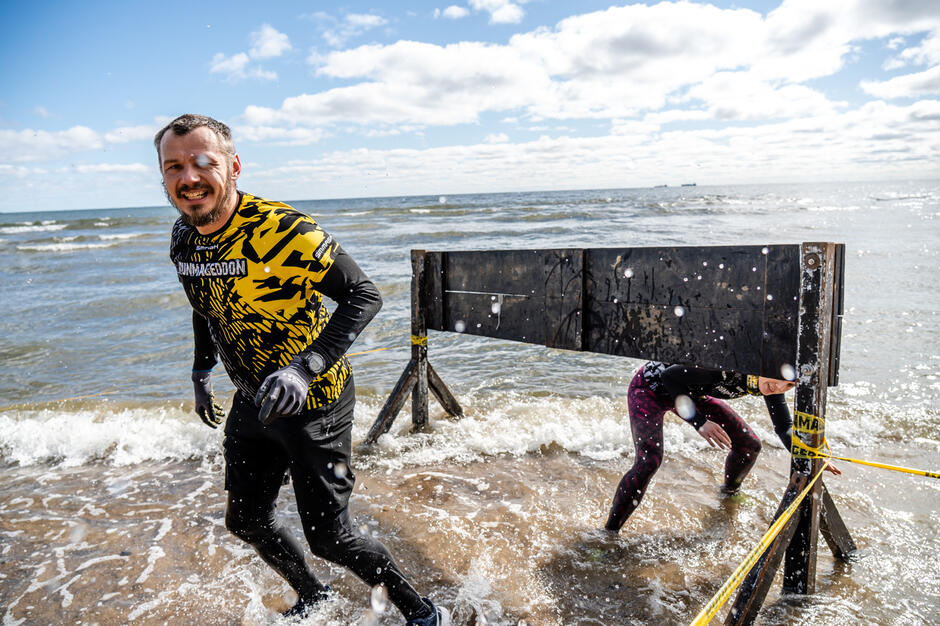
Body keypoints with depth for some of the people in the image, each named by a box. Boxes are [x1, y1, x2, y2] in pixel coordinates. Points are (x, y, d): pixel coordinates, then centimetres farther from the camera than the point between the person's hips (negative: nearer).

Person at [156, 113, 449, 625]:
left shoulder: (278, 229, -26)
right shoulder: (184, 239, -2)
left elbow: (364, 295, -26)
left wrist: (304, 369, -36)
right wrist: (202, 373, 20)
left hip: (312, 403, -8)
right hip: (252, 402, 8)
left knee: (330, 539, -1)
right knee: (245, 520, 20)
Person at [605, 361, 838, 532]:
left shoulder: (771, 384, -14)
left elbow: (784, 427, -1)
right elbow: (670, 377, -34)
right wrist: (699, 421, -37)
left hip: (692, 392, 7)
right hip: (651, 386, -7)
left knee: (750, 445, 7)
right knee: (649, 461, -24)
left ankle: (730, 491, 38)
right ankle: (608, 534, -13)